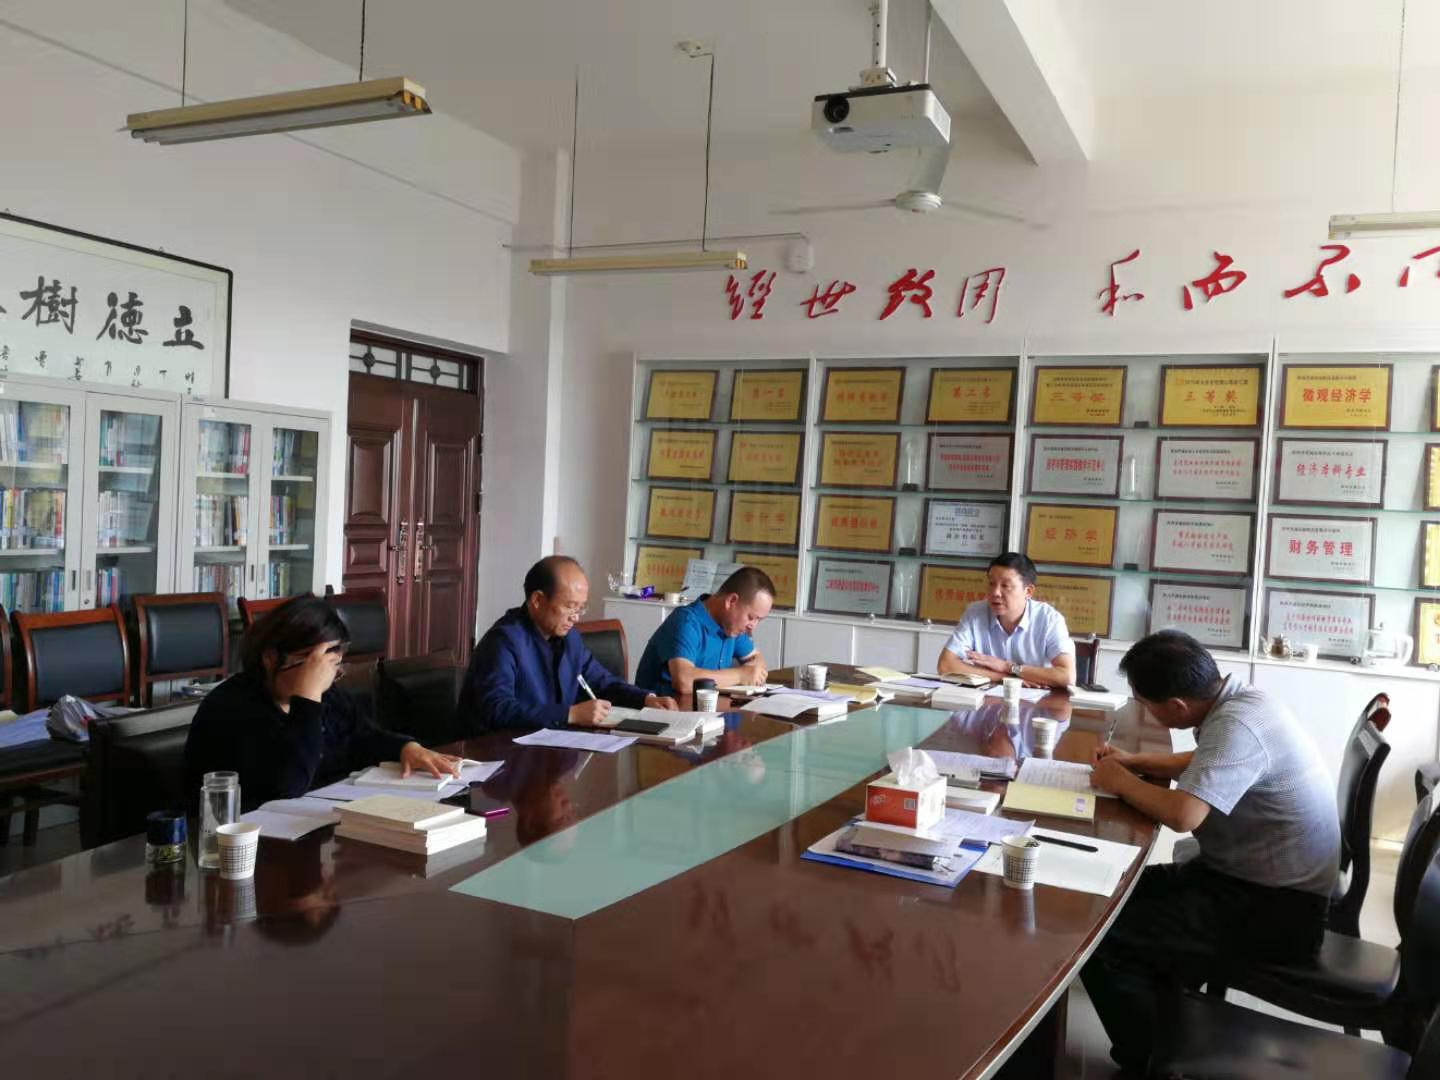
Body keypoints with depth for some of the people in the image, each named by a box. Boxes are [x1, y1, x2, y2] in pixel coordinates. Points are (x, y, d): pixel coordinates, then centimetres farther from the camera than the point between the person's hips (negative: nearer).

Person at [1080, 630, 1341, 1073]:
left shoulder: (1237, 725, -27)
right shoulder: (1238, 700, 3)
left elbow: (1183, 814, -37)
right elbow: (1204, 764, 23)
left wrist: (1121, 782, -18)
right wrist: (1133, 761, 12)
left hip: (1276, 907, -10)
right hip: (1250, 875, 10)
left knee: (1100, 940, -19)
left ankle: (1150, 1061, 3)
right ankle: (1160, 1034, 20)